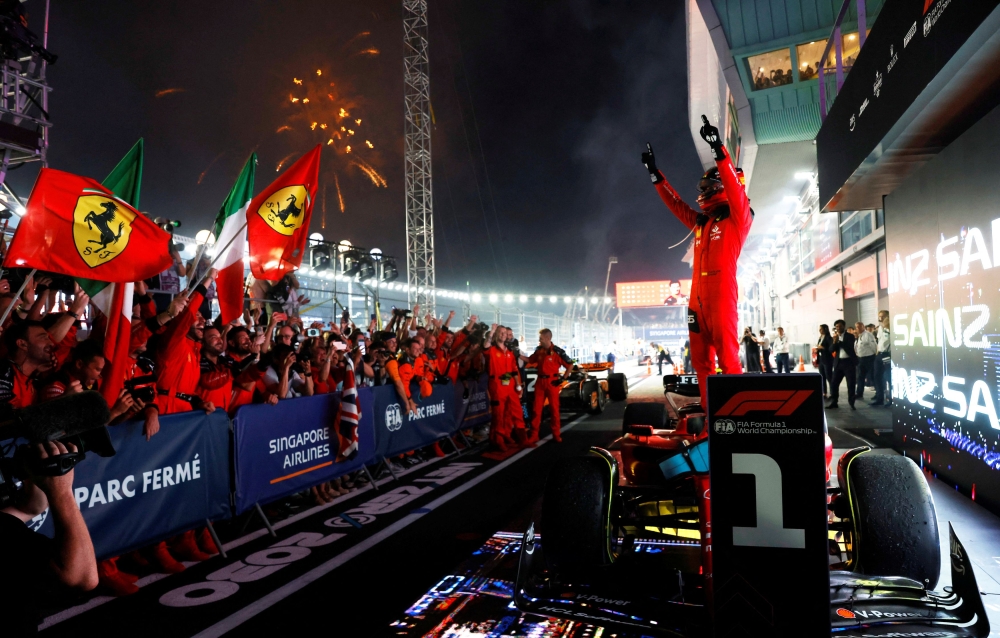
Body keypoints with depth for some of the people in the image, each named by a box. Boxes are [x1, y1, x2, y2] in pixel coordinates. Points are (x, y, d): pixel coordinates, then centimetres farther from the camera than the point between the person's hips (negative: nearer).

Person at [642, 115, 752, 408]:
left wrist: (719, 148, -21)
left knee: (728, 358, -9)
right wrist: (655, 172, 28)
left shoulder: (739, 219, 2)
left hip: (721, 295, -7)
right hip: (697, 297, 7)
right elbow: (676, 205, 28)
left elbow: (734, 186, -13)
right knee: (701, 362, 6)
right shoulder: (701, 222, 20)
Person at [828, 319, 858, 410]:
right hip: (838, 362, 4)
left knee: (851, 383, 0)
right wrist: (834, 341, -14)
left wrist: (838, 341, -17)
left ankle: (851, 403, 9)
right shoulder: (835, 337, 10)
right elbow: (831, 350, 1)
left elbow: (849, 347, -17)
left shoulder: (850, 336, -1)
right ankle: (834, 402, 10)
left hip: (849, 362, -4)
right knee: (834, 383, 3)